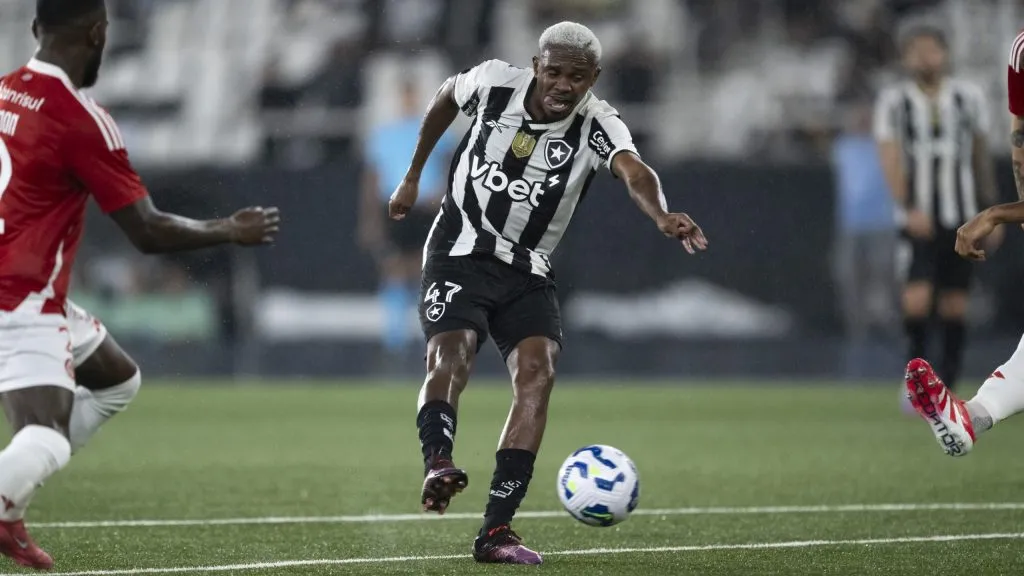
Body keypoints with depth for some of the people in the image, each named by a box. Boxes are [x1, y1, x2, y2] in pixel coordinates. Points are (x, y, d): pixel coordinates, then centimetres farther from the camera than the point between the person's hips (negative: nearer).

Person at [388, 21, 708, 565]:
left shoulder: (597, 125, -13)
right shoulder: (493, 83, -9)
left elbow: (634, 171, -35)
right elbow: (446, 96, 15)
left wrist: (662, 216, -57)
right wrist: (412, 177, 22)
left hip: (528, 274, 1)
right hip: (459, 253, -1)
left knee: (538, 371, -19)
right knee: (452, 353, -27)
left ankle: (495, 529, -21)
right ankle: (436, 462, -49)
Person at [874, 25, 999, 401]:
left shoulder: (968, 97, 7)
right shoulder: (894, 102, 0)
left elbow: (981, 156, 15)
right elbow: (891, 159, -9)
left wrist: (991, 211, 15)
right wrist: (908, 208, -22)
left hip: (962, 219, 2)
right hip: (920, 222, -2)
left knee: (955, 309, 2)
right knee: (917, 301, -16)